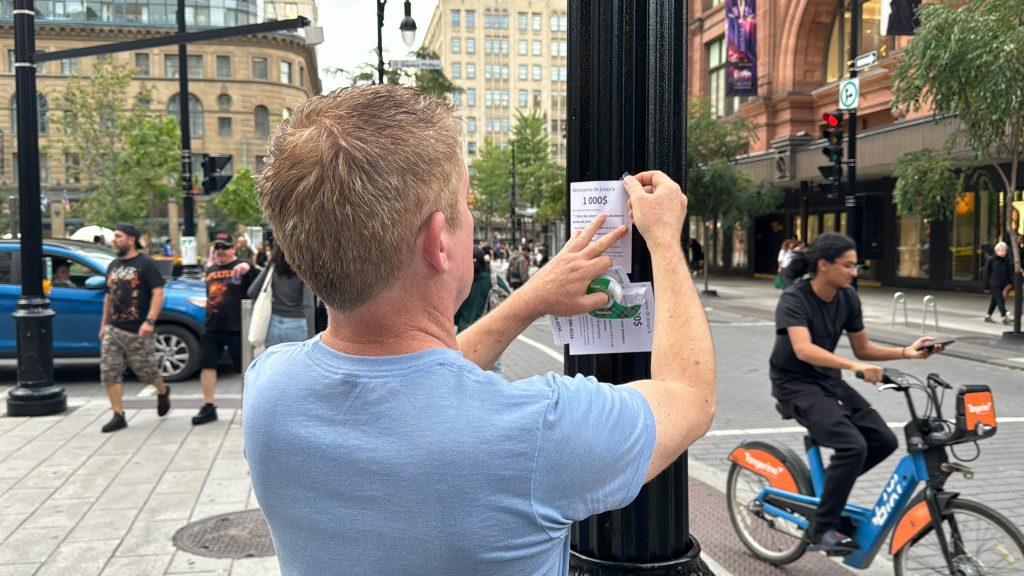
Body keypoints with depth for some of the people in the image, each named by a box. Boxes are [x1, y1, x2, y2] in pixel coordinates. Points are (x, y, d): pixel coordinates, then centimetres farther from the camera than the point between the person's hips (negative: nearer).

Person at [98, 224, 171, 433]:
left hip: (139, 331, -6)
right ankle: (118, 416, 3)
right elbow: (109, 296, 22)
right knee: (109, 372, -2)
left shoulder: (145, 264, -7)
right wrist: (104, 324, 19)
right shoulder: (113, 266, 14)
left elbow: (158, 293, -14)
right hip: (113, 329, 6)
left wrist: (150, 321, -23)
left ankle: (163, 392, 35)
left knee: (147, 370, 4)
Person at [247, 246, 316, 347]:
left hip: (274, 324, 3)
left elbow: (252, 293, 1)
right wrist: (310, 334, -13)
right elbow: (308, 304, -14)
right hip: (297, 326, -3)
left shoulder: (272, 269, -1)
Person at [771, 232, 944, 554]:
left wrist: (906, 352, -6)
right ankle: (822, 530, -12)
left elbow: (863, 348, 8)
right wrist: (854, 366, -49)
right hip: (795, 385, -7)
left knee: (883, 441, -5)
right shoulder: (794, 299, -21)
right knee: (853, 445, -24)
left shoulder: (848, 298, 0)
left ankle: (827, 485, 16)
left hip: (829, 382, 7)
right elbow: (803, 349, -37)